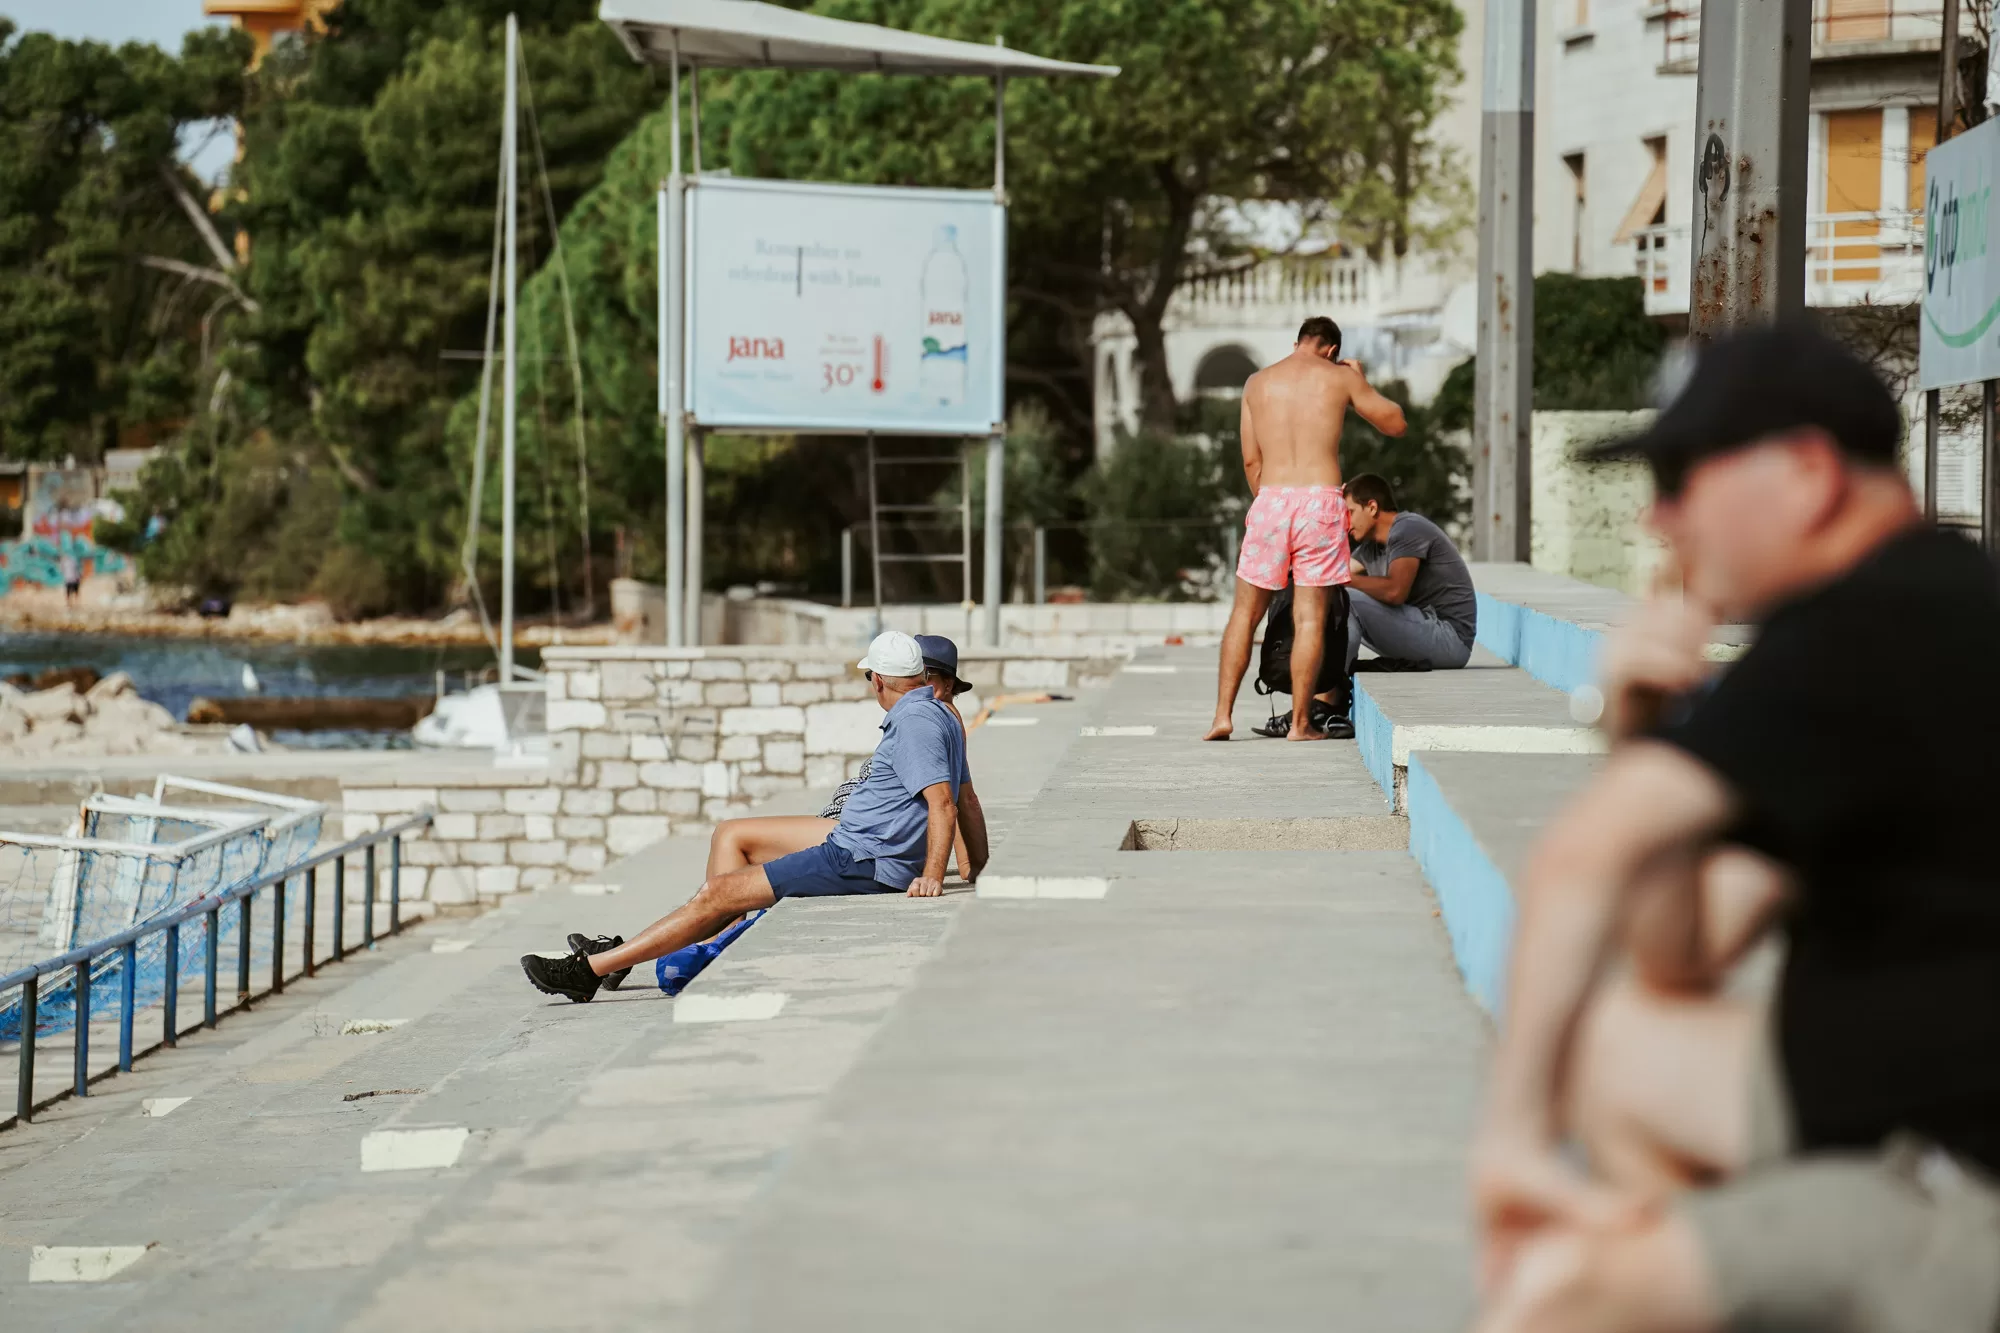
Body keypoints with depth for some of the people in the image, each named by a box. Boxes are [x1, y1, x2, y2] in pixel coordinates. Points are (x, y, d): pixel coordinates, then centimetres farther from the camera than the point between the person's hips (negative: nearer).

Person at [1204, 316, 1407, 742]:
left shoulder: (1258, 382, 12)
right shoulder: (1341, 377, 5)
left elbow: (1251, 460, 11)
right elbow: (1395, 423, 15)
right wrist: (1360, 381, 26)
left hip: (1271, 498, 2)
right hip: (1320, 499, -2)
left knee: (1245, 613, 11)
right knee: (1309, 618, 1)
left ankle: (1223, 716, 5)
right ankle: (1299, 723, 2)